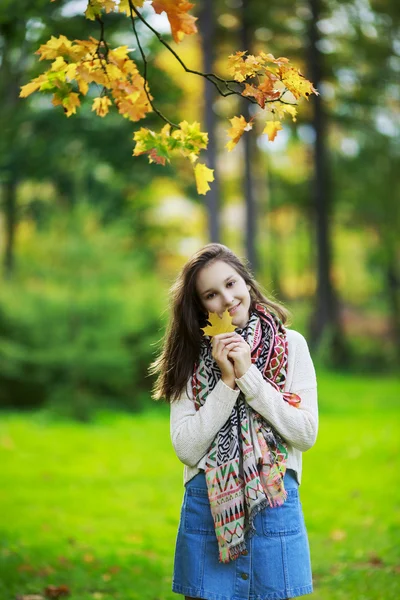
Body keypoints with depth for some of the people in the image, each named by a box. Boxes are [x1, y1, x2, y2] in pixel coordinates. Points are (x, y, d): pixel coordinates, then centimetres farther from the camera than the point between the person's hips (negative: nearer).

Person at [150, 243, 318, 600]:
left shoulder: (290, 345, 0)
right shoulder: (192, 359, 2)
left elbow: (306, 435, -7)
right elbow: (186, 449, -6)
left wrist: (248, 375, -11)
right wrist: (227, 381, -13)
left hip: (275, 505, 0)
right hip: (208, 508, 1)